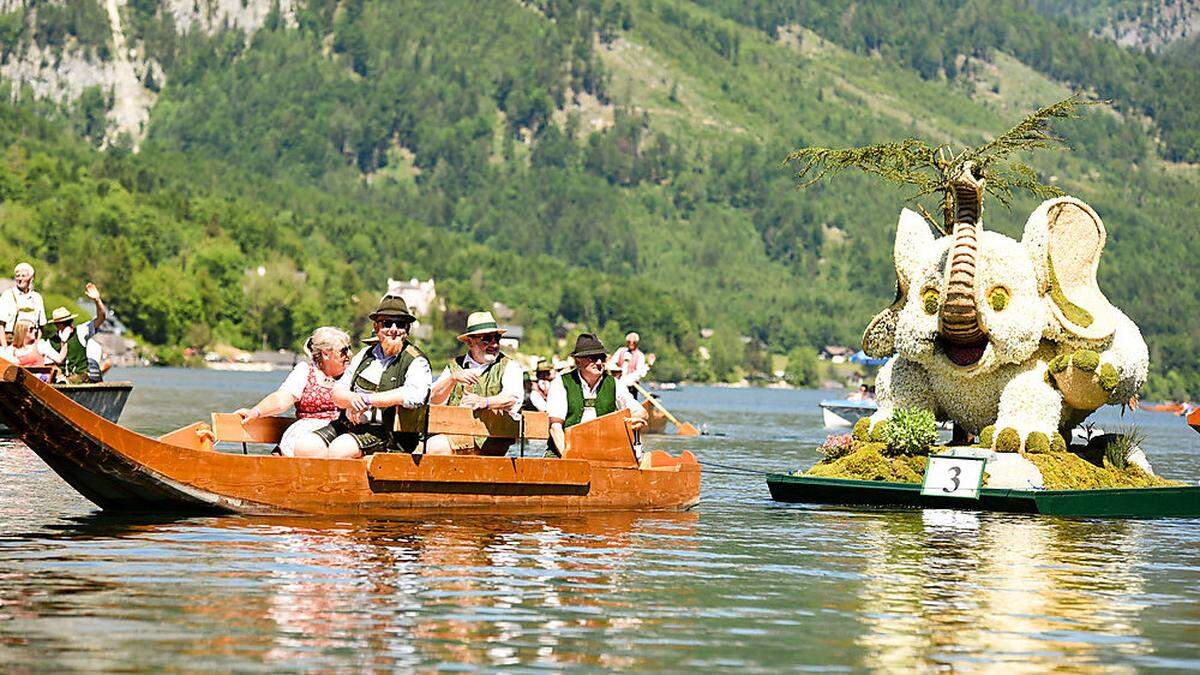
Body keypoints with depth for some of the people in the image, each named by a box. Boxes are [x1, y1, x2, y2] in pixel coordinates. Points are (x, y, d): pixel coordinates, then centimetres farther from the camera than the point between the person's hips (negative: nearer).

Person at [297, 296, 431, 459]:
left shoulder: (416, 362, -1)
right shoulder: (366, 354, 18)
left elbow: (413, 396, -22)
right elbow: (337, 392, 13)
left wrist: (367, 400, -17)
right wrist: (352, 399, -13)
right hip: (346, 425, 6)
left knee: (339, 449, -32)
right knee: (303, 448, -15)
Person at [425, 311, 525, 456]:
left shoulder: (509, 366, 9)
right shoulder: (455, 366, 18)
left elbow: (513, 398, -10)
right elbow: (434, 400, 8)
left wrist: (484, 402, -29)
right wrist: (453, 378, -11)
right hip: (454, 431, 3)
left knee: (438, 445, -26)